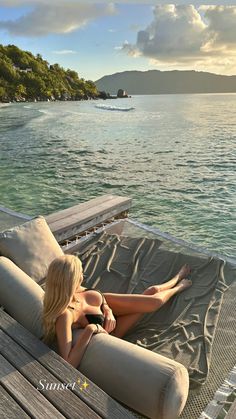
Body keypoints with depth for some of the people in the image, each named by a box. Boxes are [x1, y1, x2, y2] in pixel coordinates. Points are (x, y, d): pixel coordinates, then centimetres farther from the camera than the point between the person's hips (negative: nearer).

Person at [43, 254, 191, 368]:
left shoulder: (71, 290, -23)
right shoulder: (65, 314, -44)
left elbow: (98, 296, -2)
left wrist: (108, 310, -19)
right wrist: (89, 330, -49)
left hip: (106, 305, 5)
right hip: (109, 329, -4)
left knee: (153, 290, 7)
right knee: (155, 301, -1)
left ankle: (177, 279, 46)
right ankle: (178, 288, 39)